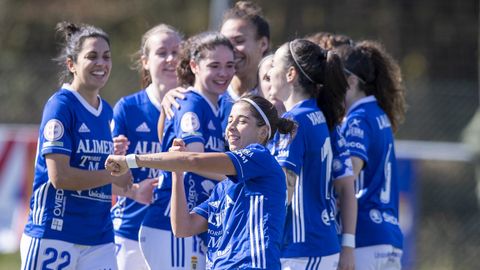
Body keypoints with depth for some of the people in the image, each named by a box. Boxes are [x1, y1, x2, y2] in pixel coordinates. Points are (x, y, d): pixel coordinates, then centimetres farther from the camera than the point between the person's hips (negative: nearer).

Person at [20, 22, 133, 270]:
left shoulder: (106, 111, 13)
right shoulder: (61, 106, -10)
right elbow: (59, 176, -17)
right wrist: (112, 175, -9)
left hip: (100, 239, 7)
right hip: (54, 234, -7)